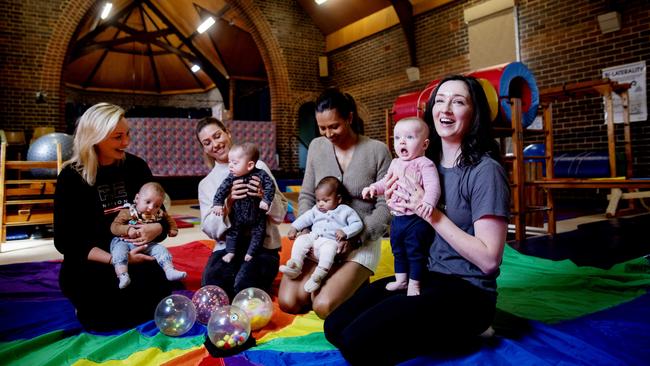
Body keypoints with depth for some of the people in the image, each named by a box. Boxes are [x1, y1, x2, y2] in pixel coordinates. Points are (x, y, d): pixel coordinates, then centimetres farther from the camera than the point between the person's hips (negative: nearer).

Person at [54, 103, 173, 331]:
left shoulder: (136, 167, 2)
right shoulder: (71, 177, -7)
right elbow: (65, 241, -9)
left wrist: (156, 229, -18)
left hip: (133, 256, 2)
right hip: (88, 266, -2)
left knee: (158, 294, -24)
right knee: (101, 318, -26)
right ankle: (87, 304, 9)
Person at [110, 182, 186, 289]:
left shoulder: (158, 214, -1)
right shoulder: (128, 212, -12)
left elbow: (169, 220, 21)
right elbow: (114, 227, -15)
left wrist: (172, 229, 5)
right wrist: (128, 230, -32)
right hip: (124, 241, -3)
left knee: (160, 249, -13)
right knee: (120, 251, -33)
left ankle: (170, 270, -20)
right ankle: (123, 276, -43)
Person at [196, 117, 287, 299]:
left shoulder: (257, 167, 6)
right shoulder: (206, 184, 13)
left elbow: (280, 214, 5)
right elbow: (210, 229, 2)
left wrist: (265, 196, -16)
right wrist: (227, 202, -16)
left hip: (262, 244, -1)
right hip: (227, 246, 2)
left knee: (243, 286, -30)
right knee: (212, 284, -29)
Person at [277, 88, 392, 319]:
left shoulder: (377, 151, -9)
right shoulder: (316, 147, 4)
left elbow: (386, 207, -9)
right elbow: (306, 196, 9)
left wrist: (356, 236, -20)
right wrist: (305, 229, -8)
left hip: (362, 242, -4)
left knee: (324, 306, -20)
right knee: (288, 302, -11)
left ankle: (358, 283, 12)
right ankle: (333, 280, 17)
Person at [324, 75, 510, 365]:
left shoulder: (485, 171, -13)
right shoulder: (427, 164, 9)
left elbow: (489, 259, -18)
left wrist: (433, 214, -18)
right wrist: (397, 203, -2)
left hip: (467, 292, -7)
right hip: (424, 277, 7)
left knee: (357, 341, -23)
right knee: (335, 326, -7)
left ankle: (462, 334, -1)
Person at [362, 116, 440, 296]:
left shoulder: (424, 163, -15)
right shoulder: (395, 163, 10)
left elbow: (433, 185, -26)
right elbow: (386, 182, 23)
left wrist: (428, 201, -44)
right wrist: (373, 188, 6)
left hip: (417, 219, -8)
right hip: (397, 218, 8)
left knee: (416, 252, 6)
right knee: (398, 250, 20)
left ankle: (414, 283, 21)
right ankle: (401, 279, 36)